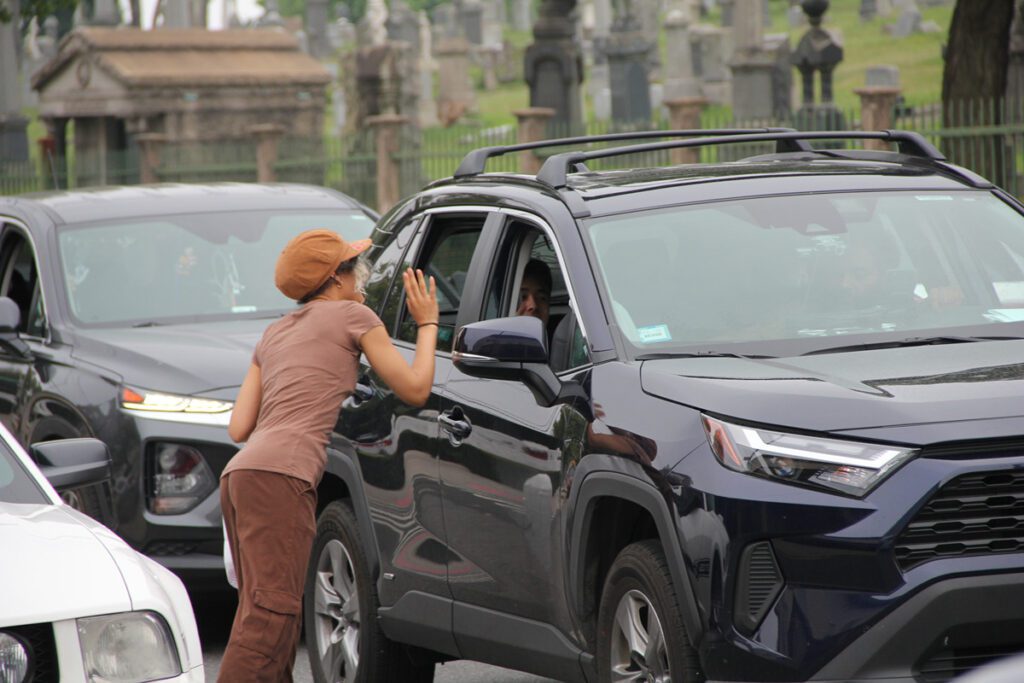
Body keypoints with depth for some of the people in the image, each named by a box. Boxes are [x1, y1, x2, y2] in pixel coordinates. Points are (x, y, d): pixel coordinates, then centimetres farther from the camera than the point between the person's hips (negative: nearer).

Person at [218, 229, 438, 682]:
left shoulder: (274, 334, 27)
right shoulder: (353, 315, 8)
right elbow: (415, 389, 10)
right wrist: (427, 323, 24)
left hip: (240, 474, 9)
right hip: (280, 474, -9)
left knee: (260, 611, 10)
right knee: (271, 612, -16)